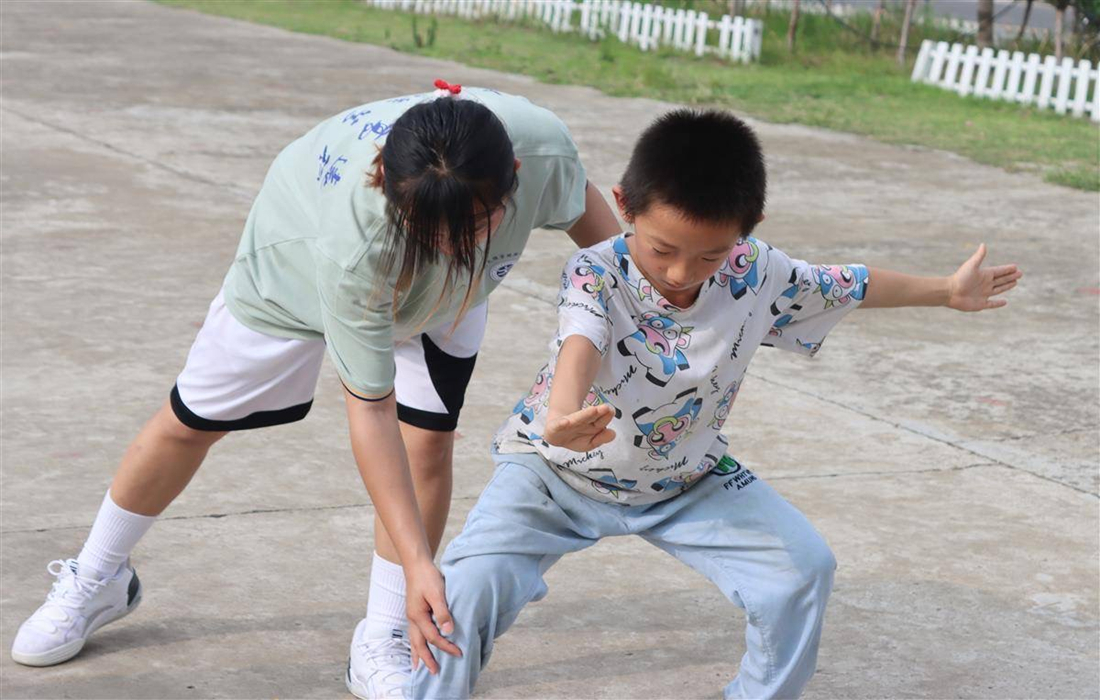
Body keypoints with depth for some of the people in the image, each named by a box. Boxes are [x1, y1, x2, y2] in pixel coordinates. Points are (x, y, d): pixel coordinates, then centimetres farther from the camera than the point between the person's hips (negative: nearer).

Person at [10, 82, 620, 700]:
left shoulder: (542, 145, -40)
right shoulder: (357, 238, -48)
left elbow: (585, 209, -13)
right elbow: (370, 410, -40)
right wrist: (418, 562, -42)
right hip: (300, 261, -3)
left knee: (429, 438, -14)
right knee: (193, 420, 10)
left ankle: (383, 641, 4)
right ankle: (96, 578, 35)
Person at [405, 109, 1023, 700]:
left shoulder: (758, 274, -18)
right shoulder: (596, 275, -32)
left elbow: (846, 286, 1)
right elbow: (580, 346, -53)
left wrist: (948, 291, 13)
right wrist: (562, 419, -76)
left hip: (685, 476, 4)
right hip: (560, 470, -4)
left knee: (805, 566, -7)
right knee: (474, 582, -25)